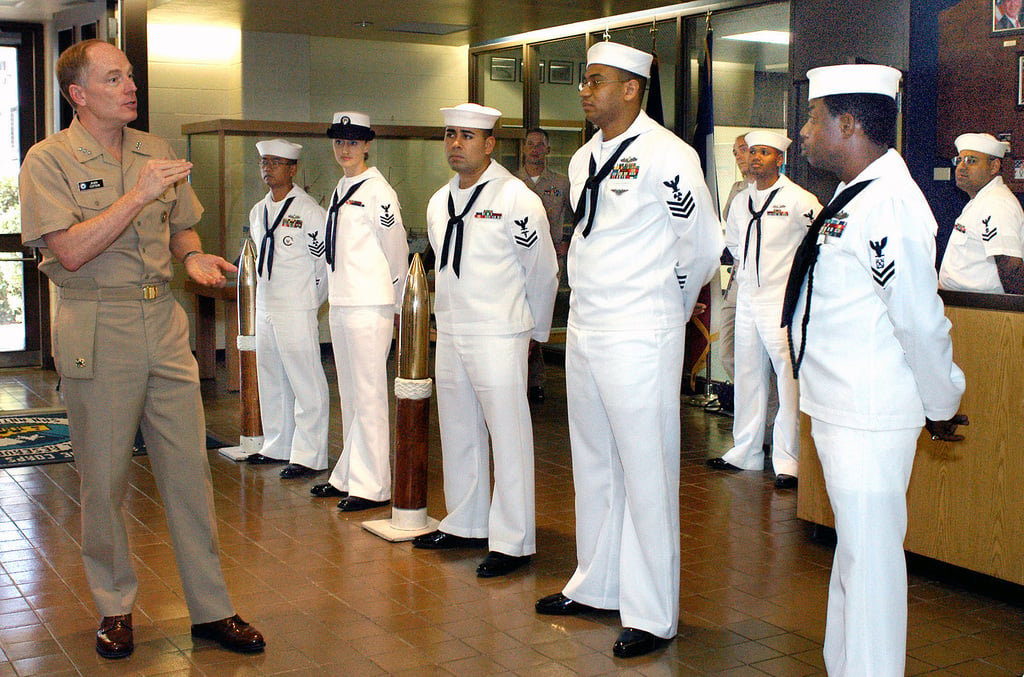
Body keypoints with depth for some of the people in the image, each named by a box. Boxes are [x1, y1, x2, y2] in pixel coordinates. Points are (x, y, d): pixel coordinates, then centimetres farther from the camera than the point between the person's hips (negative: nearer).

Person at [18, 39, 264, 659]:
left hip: (164, 321, 4)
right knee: (105, 475, 5)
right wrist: (138, 196, -20)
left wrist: (195, 258, -1)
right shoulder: (49, 160, -4)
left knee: (190, 466, 4)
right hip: (97, 332, -4)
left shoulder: (155, 151, 12)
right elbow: (70, 251, -16)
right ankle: (116, 608, 24)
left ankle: (211, 609, 14)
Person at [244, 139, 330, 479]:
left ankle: (308, 456, 0)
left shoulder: (308, 211, -9)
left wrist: (310, 302, -2)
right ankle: (277, 447, 26)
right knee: (271, 380, 15)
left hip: (298, 310, -8)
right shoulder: (257, 211, 14)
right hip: (265, 308, 8)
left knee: (306, 384, -4)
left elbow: (325, 262, -7)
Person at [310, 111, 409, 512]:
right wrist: (335, 293, 17)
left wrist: (395, 305, 1)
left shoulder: (377, 191, -9)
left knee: (369, 395, -5)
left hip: (370, 306, -8)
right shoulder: (340, 189, 15)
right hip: (340, 303, 9)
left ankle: (372, 486, 1)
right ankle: (348, 477, 23)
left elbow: (396, 250, -6)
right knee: (349, 394, 14)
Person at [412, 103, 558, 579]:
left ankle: (513, 542, 3)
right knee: (457, 432, 14)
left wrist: (534, 331, 7)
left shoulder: (516, 199, -9)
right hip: (450, 334, 7)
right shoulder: (439, 202, 12)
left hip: (498, 337, -7)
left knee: (509, 437, -4)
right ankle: (465, 525, 28)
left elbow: (543, 273, -1)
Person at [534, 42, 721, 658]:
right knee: (594, 467, 17)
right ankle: (595, 587, 32)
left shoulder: (667, 157, -11)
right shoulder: (584, 159, 12)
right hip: (584, 331, 8)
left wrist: (665, 308, 8)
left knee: (646, 475, -1)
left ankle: (653, 615, 10)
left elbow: (704, 245, -4)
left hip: (640, 339, -8)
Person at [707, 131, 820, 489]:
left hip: (783, 300, -7)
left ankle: (787, 461, -5)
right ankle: (745, 452, 22)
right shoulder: (740, 201, 12)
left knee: (788, 378, -10)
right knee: (748, 375, 12)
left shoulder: (799, 200, -8)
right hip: (747, 297, 7)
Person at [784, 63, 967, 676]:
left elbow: (922, 322, -20)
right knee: (852, 552, 21)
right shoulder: (855, 198, 12)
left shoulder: (889, 205, -20)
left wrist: (942, 407, -8)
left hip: (871, 421, -10)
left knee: (871, 560, -1)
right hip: (840, 412, 10)